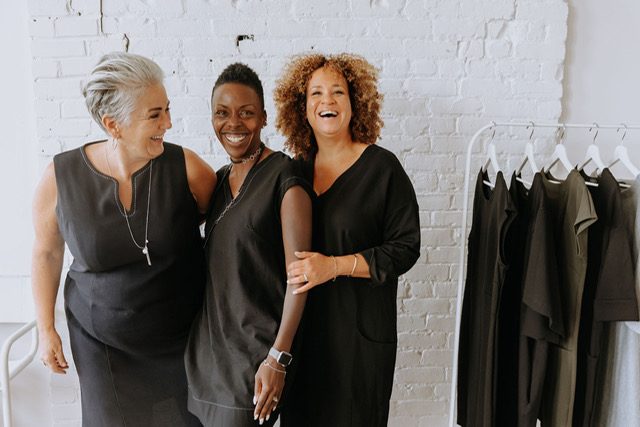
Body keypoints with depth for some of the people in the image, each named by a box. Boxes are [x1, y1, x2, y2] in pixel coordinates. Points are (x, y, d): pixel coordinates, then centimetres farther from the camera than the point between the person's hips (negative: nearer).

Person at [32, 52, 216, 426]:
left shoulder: (186, 167, -17)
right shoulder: (60, 178, -14)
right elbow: (47, 252, 2)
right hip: (103, 344, 0)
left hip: (185, 335, 0)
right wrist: (46, 329, 6)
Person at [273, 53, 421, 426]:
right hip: (303, 328, 4)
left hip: (360, 331, -4)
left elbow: (405, 248, -11)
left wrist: (335, 265, -20)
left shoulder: (382, 167, -8)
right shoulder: (298, 169, 6)